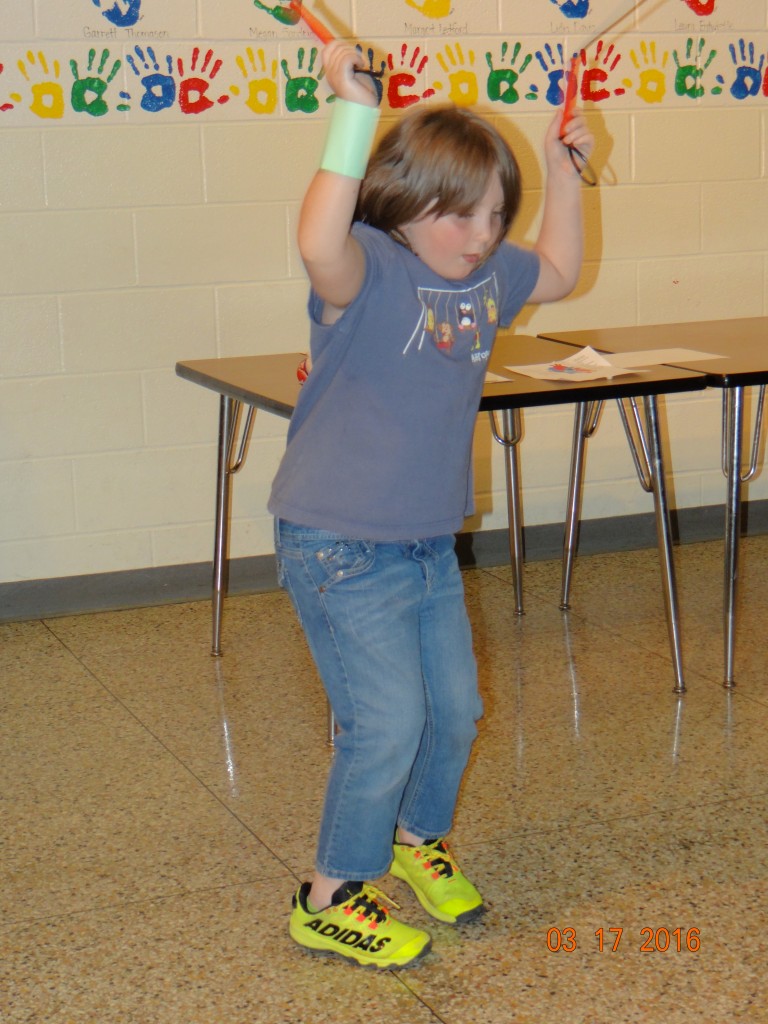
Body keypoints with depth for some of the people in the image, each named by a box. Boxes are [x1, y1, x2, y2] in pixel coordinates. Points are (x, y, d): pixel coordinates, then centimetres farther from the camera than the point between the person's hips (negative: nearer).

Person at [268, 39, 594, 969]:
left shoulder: (486, 274, 4)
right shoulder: (370, 270, -20)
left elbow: (558, 271, 25)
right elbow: (319, 243, -45)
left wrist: (563, 169, 15)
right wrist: (354, 114, -44)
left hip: (429, 544, 8)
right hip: (340, 547, -8)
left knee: (454, 710, 16)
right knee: (388, 723, -8)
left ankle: (418, 838, 44)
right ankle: (330, 900, 13)